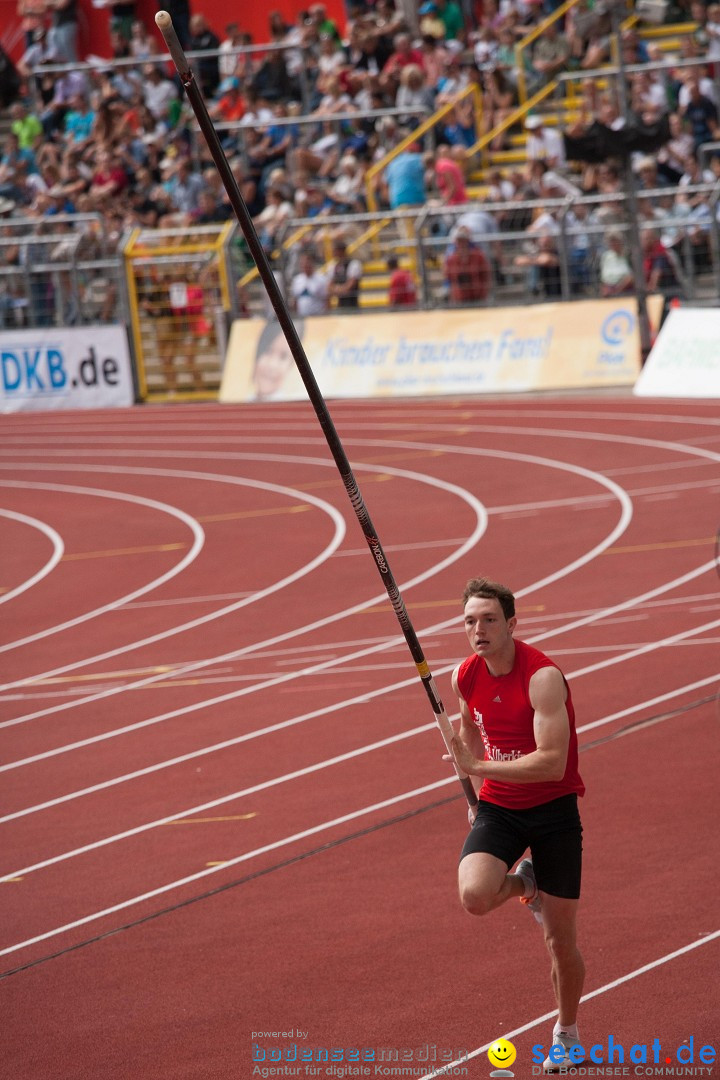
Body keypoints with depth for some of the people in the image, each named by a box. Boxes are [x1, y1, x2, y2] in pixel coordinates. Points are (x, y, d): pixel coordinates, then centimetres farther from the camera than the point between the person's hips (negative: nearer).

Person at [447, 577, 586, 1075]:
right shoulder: (466, 677, -3)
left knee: (561, 937, 4)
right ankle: (524, 882, 12)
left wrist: (479, 768, -30)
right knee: (475, 895, -25)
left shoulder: (544, 678, -22)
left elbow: (552, 763, -28)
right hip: (497, 809, 4)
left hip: (553, 810, -4)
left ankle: (568, 1033, 28)